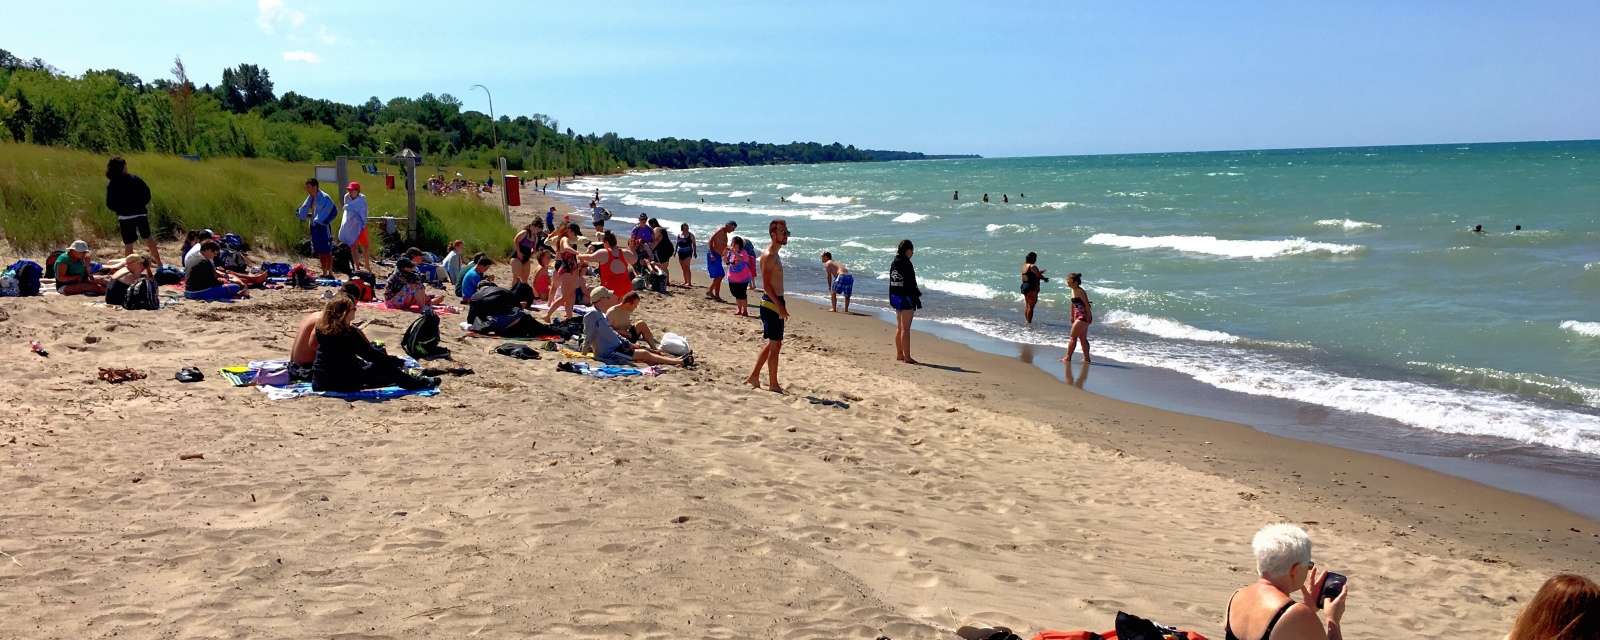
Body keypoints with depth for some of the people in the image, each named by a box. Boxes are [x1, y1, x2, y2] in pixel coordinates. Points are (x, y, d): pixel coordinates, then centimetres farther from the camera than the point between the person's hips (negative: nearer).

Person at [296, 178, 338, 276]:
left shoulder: (324, 198, -13)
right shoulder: (310, 198, 10)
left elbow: (334, 210, -18)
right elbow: (303, 213, 16)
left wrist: (325, 221, -14)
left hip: (323, 227, -8)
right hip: (315, 226, 8)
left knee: (327, 251, -5)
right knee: (320, 251, 12)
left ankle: (330, 273, -1)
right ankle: (324, 273, 19)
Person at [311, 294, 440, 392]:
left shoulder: (321, 329, 0)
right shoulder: (350, 332, -20)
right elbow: (371, 354, -13)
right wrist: (400, 362, -3)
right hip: (343, 383, -8)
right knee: (383, 368, 6)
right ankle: (420, 383, 18)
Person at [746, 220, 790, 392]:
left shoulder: (775, 255, 16)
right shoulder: (768, 256, -15)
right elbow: (766, 284, -20)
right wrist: (779, 305, -23)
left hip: (776, 303, 10)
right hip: (771, 304, -10)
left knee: (773, 343, 15)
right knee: (775, 345, -4)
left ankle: (754, 377, 22)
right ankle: (773, 385, 2)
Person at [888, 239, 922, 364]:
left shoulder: (894, 263, 8)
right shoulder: (906, 263, -17)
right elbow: (911, 284, -18)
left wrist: (892, 300, 19)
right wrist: (917, 301, -15)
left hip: (896, 297, 9)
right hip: (906, 298, -9)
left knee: (899, 327, 15)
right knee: (906, 329, -6)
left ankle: (899, 354, 22)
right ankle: (907, 357, -3)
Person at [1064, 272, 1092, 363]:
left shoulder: (1080, 292, -17)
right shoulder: (1073, 291, 10)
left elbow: (1087, 304, -18)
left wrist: (1089, 317, -18)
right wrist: (1072, 316, 19)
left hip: (1083, 316, -10)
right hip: (1078, 316, 10)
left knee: (1073, 337, -5)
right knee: (1083, 338, 13)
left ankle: (1068, 357, 0)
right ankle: (1087, 358, 19)